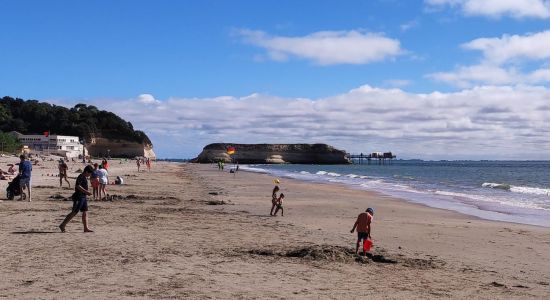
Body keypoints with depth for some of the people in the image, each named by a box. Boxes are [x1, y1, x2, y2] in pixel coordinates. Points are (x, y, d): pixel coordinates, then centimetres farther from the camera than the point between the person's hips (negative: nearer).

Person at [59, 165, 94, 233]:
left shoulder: (84, 177, 16)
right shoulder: (81, 177, -13)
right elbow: (78, 186, -25)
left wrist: (86, 192, 15)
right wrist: (86, 191, -24)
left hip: (83, 197, 10)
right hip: (79, 197, -10)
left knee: (85, 212, 7)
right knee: (74, 213, -7)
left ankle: (86, 228, 7)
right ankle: (62, 225, 0)